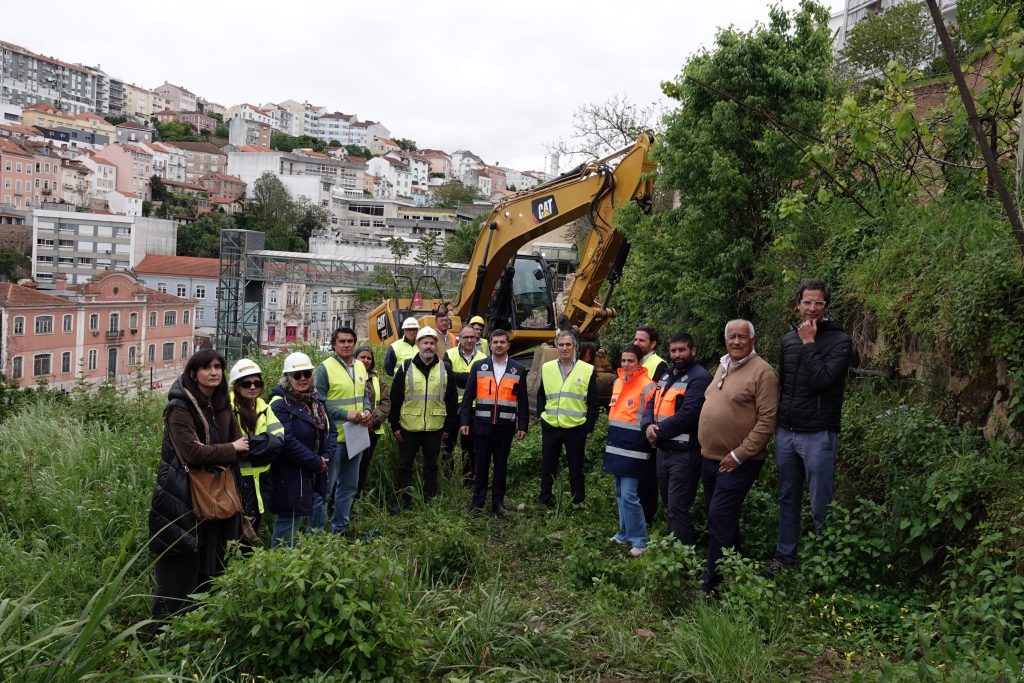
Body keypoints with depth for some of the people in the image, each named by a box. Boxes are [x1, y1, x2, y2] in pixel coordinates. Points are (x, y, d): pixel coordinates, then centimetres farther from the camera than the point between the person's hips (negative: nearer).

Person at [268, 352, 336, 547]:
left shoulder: (317, 400, 10)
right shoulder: (280, 404, -14)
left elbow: (331, 430, 11)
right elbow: (287, 442, -20)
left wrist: (327, 456, -7)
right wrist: (316, 462, -15)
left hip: (315, 478, 8)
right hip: (290, 478, -7)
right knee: (285, 532, 0)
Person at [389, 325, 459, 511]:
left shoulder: (444, 369, 3)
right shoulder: (406, 368, -1)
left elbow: (452, 400, 6)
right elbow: (395, 398, 0)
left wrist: (449, 426, 3)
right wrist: (395, 425, -3)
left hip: (435, 428, 1)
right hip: (409, 427, -1)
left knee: (431, 466, 11)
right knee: (405, 465, 8)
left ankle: (429, 500, 23)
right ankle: (403, 499, 20)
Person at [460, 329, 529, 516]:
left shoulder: (518, 369, 5)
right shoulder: (478, 366, 3)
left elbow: (523, 401, 6)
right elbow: (468, 397, 3)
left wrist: (523, 425, 2)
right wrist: (464, 421, -3)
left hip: (505, 426, 1)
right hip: (482, 424, 0)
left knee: (501, 466, 8)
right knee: (481, 465, 5)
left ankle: (498, 503, 17)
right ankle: (477, 502, 15)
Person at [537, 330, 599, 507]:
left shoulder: (587, 370, -2)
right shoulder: (547, 368, 6)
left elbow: (593, 402, 1)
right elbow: (541, 396, 14)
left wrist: (589, 426, -4)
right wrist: (542, 417, 4)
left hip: (576, 428, -2)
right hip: (550, 427, 2)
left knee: (576, 469, 7)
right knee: (547, 467, 11)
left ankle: (578, 503, 18)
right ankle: (545, 502, 23)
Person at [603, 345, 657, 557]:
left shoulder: (647, 386, -12)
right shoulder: (618, 383, 12)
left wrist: (644, 442, -12)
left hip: (634, 447, -8)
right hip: (616, 445, 8)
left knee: (629, 495, -10)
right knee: (620, 493, 15)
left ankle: (639, 541, 0)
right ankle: (625, 533, 27)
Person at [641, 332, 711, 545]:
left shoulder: (699, 378, -13)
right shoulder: (666, 376, 16)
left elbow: (687, 415, -22)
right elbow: (652, 404, 12)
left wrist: (659, 432, -14)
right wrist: (649, 425, -9)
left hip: (685, 453, -9)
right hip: (664, 450, 9)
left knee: (677, 508, -8)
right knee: (669, 505, 19)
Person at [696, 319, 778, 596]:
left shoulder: (762, 372, -12)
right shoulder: (723, 367, 13)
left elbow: (767, 420, -18)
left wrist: (739, 455, -19)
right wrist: (706, 445, 15)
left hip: (736, 463, -8)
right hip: (710, 459, 8)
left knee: (719, 519, -8)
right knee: (724, 520, 16)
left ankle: (712, 585, 1)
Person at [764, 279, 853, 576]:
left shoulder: (839, 340, -8)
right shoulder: (789, 339, 10)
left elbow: (822, 380, -21)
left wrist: (809, 343, -15)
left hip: (819, 436, -6)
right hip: (785, 432, 6)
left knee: (820, 507, 0)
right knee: (787, 500, 14)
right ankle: (785, 557, 24)